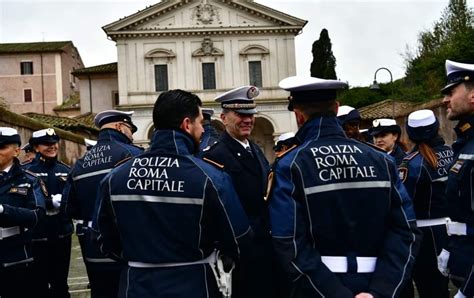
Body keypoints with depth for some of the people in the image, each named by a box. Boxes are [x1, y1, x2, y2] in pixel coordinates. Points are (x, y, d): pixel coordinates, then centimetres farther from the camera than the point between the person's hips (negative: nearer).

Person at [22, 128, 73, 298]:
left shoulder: (65, 170, 9)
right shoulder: (26, 170, -7)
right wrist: (51, 202, -22)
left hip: (62, 234, 5)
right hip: (36, 236, -4)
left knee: (60, 282, 17)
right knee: (39, 283, 7)